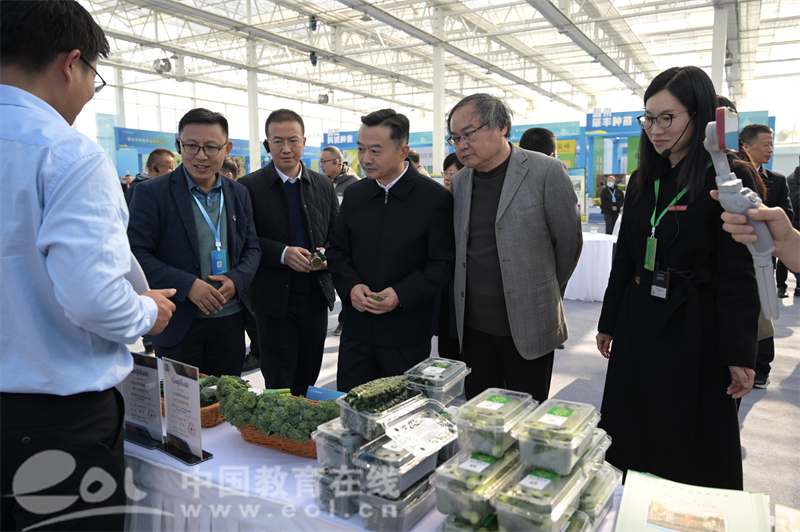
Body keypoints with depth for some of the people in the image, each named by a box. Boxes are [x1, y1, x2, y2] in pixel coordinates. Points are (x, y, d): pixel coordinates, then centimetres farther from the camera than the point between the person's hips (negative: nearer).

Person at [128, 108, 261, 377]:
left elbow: (252, 247, 12)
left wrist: (236, 280, -8)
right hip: (177, 322, -3)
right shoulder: (151, 193, -6)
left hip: (230, 320, 4)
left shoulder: (238, 193, 8)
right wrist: (187, 285, -20)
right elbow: (137, 253, -10)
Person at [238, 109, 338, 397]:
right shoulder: (249, 186, -4)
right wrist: (283, 253, -21)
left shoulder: (323, 185, 8)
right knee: (279, 385, 6)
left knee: (308, 379, 16)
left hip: (316, 296, 4)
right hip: (275, 300, -3)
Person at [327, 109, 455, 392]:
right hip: (357, 328, 4)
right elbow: (337, 250, 12)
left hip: (408, 334, -4)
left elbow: (442, 263, -8)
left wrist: (401, 295, -20)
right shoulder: (353, 194, 7)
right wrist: (351, 286, -8)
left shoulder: (435, 198, -8)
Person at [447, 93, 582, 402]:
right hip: (473, 327, 5)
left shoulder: (546, 172, -9)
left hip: (528, 329, -4)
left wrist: (544, 295, 7)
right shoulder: (459, 183, 8)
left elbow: (569, 242, -2)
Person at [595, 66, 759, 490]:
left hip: (693, 328, -6)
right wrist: (609, 323, 14)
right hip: (638, 323, 6)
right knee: (634, 439, 15)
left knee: (693, 451, 8)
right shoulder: (643, 181, 8)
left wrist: (740, 355, -13)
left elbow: (738, 273, -12)